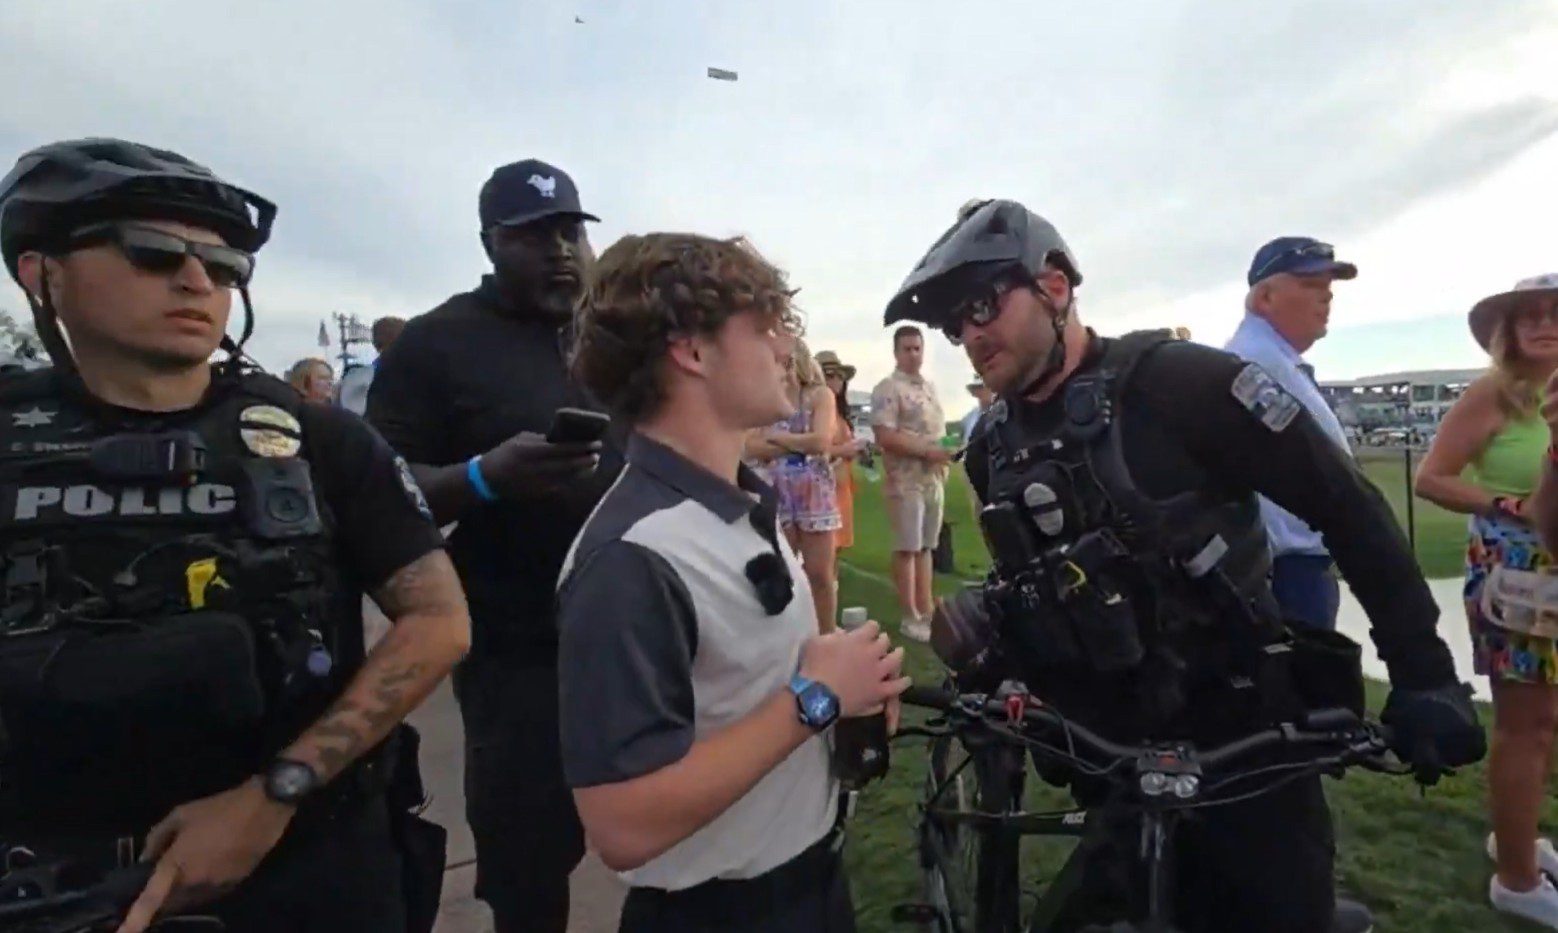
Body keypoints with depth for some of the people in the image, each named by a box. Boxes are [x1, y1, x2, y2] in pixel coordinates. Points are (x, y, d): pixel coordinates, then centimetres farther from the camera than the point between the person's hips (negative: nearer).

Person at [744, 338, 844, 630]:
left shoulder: (820, 395, 1)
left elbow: (821, 442, -14)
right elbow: (750, 447, -6)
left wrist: (775, 437, -6)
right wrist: (800, 444, -12)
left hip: (814, 493, -2)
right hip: (775, 495, 2)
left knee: (821, 574, 4)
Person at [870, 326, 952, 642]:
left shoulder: (930, 387, 15)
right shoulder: (887, 389, -9)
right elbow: (885, 437, -17)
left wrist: (945, 455, 2)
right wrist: (927, 452, -18)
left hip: (934, 480, 7)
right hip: (905, 481, -7)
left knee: (925, 547, 12)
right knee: (907, 548, 0)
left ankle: (926, 612, 19)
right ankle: (910, 617, 8)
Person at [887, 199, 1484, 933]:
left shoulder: (1179, 381, -17)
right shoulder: (993, 447, 0)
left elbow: (1348, 506, -12)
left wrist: (1424, 672, -12)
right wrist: (987, 639, -6)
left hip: (1239, 735, -4)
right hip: (1113, 749, 5)